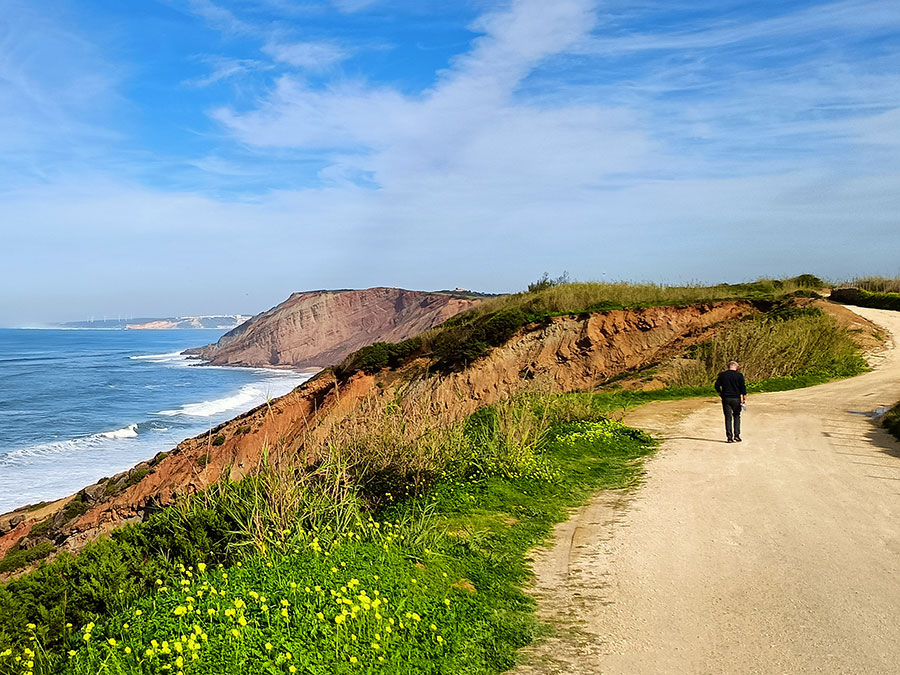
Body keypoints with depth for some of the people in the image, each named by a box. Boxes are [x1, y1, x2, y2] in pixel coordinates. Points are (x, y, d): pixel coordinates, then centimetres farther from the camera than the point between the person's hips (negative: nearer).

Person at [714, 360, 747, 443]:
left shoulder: (722, 374, 2)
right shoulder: (739, 375, -3)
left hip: (726, 399, 1)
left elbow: (717, 385, 2)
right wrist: (744, 399, -4)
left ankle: (729, 437, 0)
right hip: (736, 399, -1)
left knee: (728, 417, 4)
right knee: (736, 416, 14)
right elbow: (743, 387, -6)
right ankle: (736, 435, 7)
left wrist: (721, 394, 13)